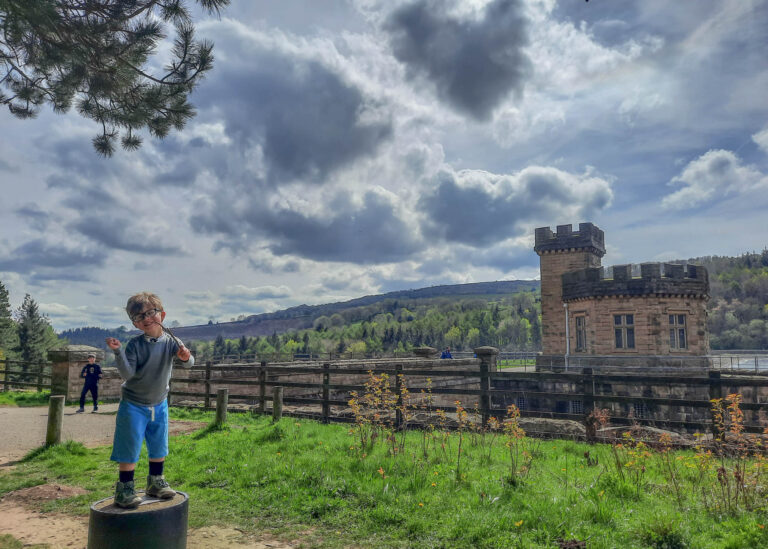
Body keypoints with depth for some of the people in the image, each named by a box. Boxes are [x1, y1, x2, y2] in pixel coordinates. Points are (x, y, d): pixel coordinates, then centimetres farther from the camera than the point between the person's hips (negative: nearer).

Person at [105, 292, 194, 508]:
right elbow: (127, 373, -20)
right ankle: (124, 489, 15)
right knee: (130, 449, -1)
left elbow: (189, 363, -19)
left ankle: (156, 482, 34)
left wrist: (185, 357, -42)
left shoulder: (171, 342, -8)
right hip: (133, 405, -4)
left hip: (159, 404, 4)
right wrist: (118, 352, -33)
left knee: (159, 448, 16)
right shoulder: (135, 344, -14)